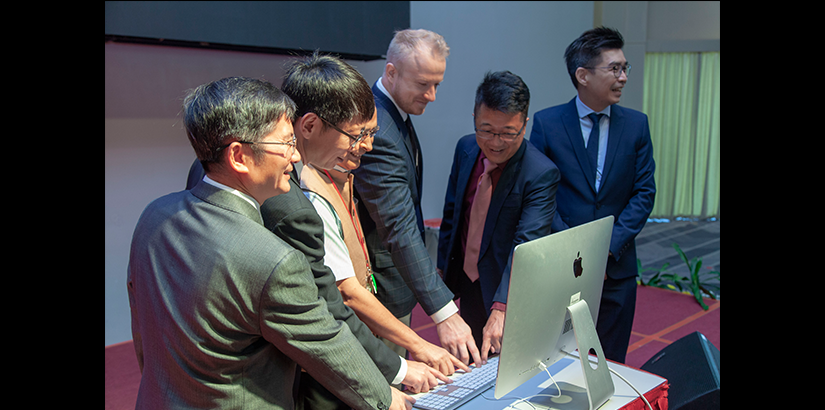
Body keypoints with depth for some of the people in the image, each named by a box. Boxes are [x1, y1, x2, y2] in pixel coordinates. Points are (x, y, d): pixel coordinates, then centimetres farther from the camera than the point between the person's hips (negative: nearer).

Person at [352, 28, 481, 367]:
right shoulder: (376, 133, -28)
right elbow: (400, 230, -34)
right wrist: (443, 313, -37)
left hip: (397, 277, 10)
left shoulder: (397, 112, 6)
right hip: (381, 285, -10)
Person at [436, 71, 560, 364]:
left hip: (508, 293, -5)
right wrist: (444, 267, 9)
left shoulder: (542, 174, -25)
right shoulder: (466, 149, -6)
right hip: (466, 288, 5)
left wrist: (501, 309, -43)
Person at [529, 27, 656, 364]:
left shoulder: (636, 124, 4)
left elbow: (644, 193, 1)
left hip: (616, 267, 2)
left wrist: (609, 247, -10)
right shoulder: (546, 123, -3)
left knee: (610, 363, 11)